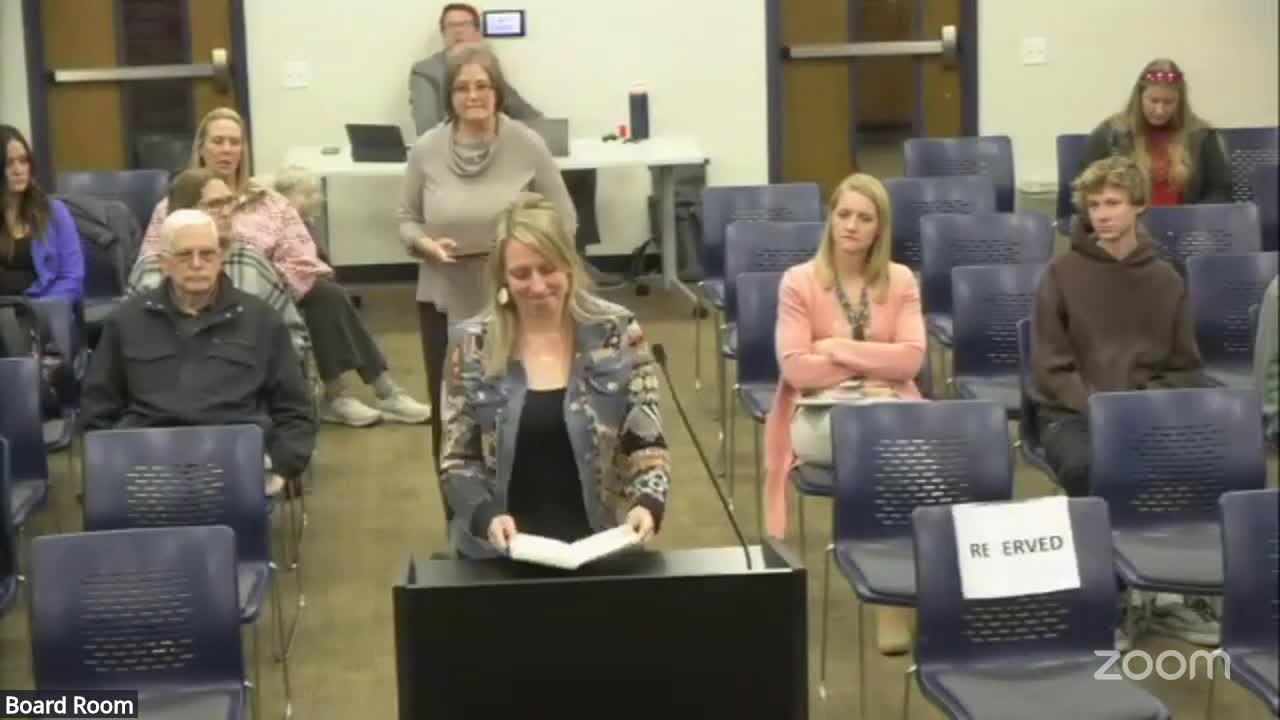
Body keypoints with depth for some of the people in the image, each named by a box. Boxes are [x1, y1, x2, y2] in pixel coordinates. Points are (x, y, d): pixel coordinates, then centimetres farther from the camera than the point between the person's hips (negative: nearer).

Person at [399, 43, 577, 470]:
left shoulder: (527, 146, -7)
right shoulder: (425, 151, -3)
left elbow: (564, 220, 0)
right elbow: (407, 220, 8)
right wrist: (426, 244, -13)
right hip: (446, 300, 2)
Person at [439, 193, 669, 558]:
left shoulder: (617, 332, 0)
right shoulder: (472, 345, 0)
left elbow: (647, 444, 1)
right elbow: (458, 462, 2)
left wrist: (648, 504, -18)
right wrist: (487, 517, -15)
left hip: (597, 547, -1)